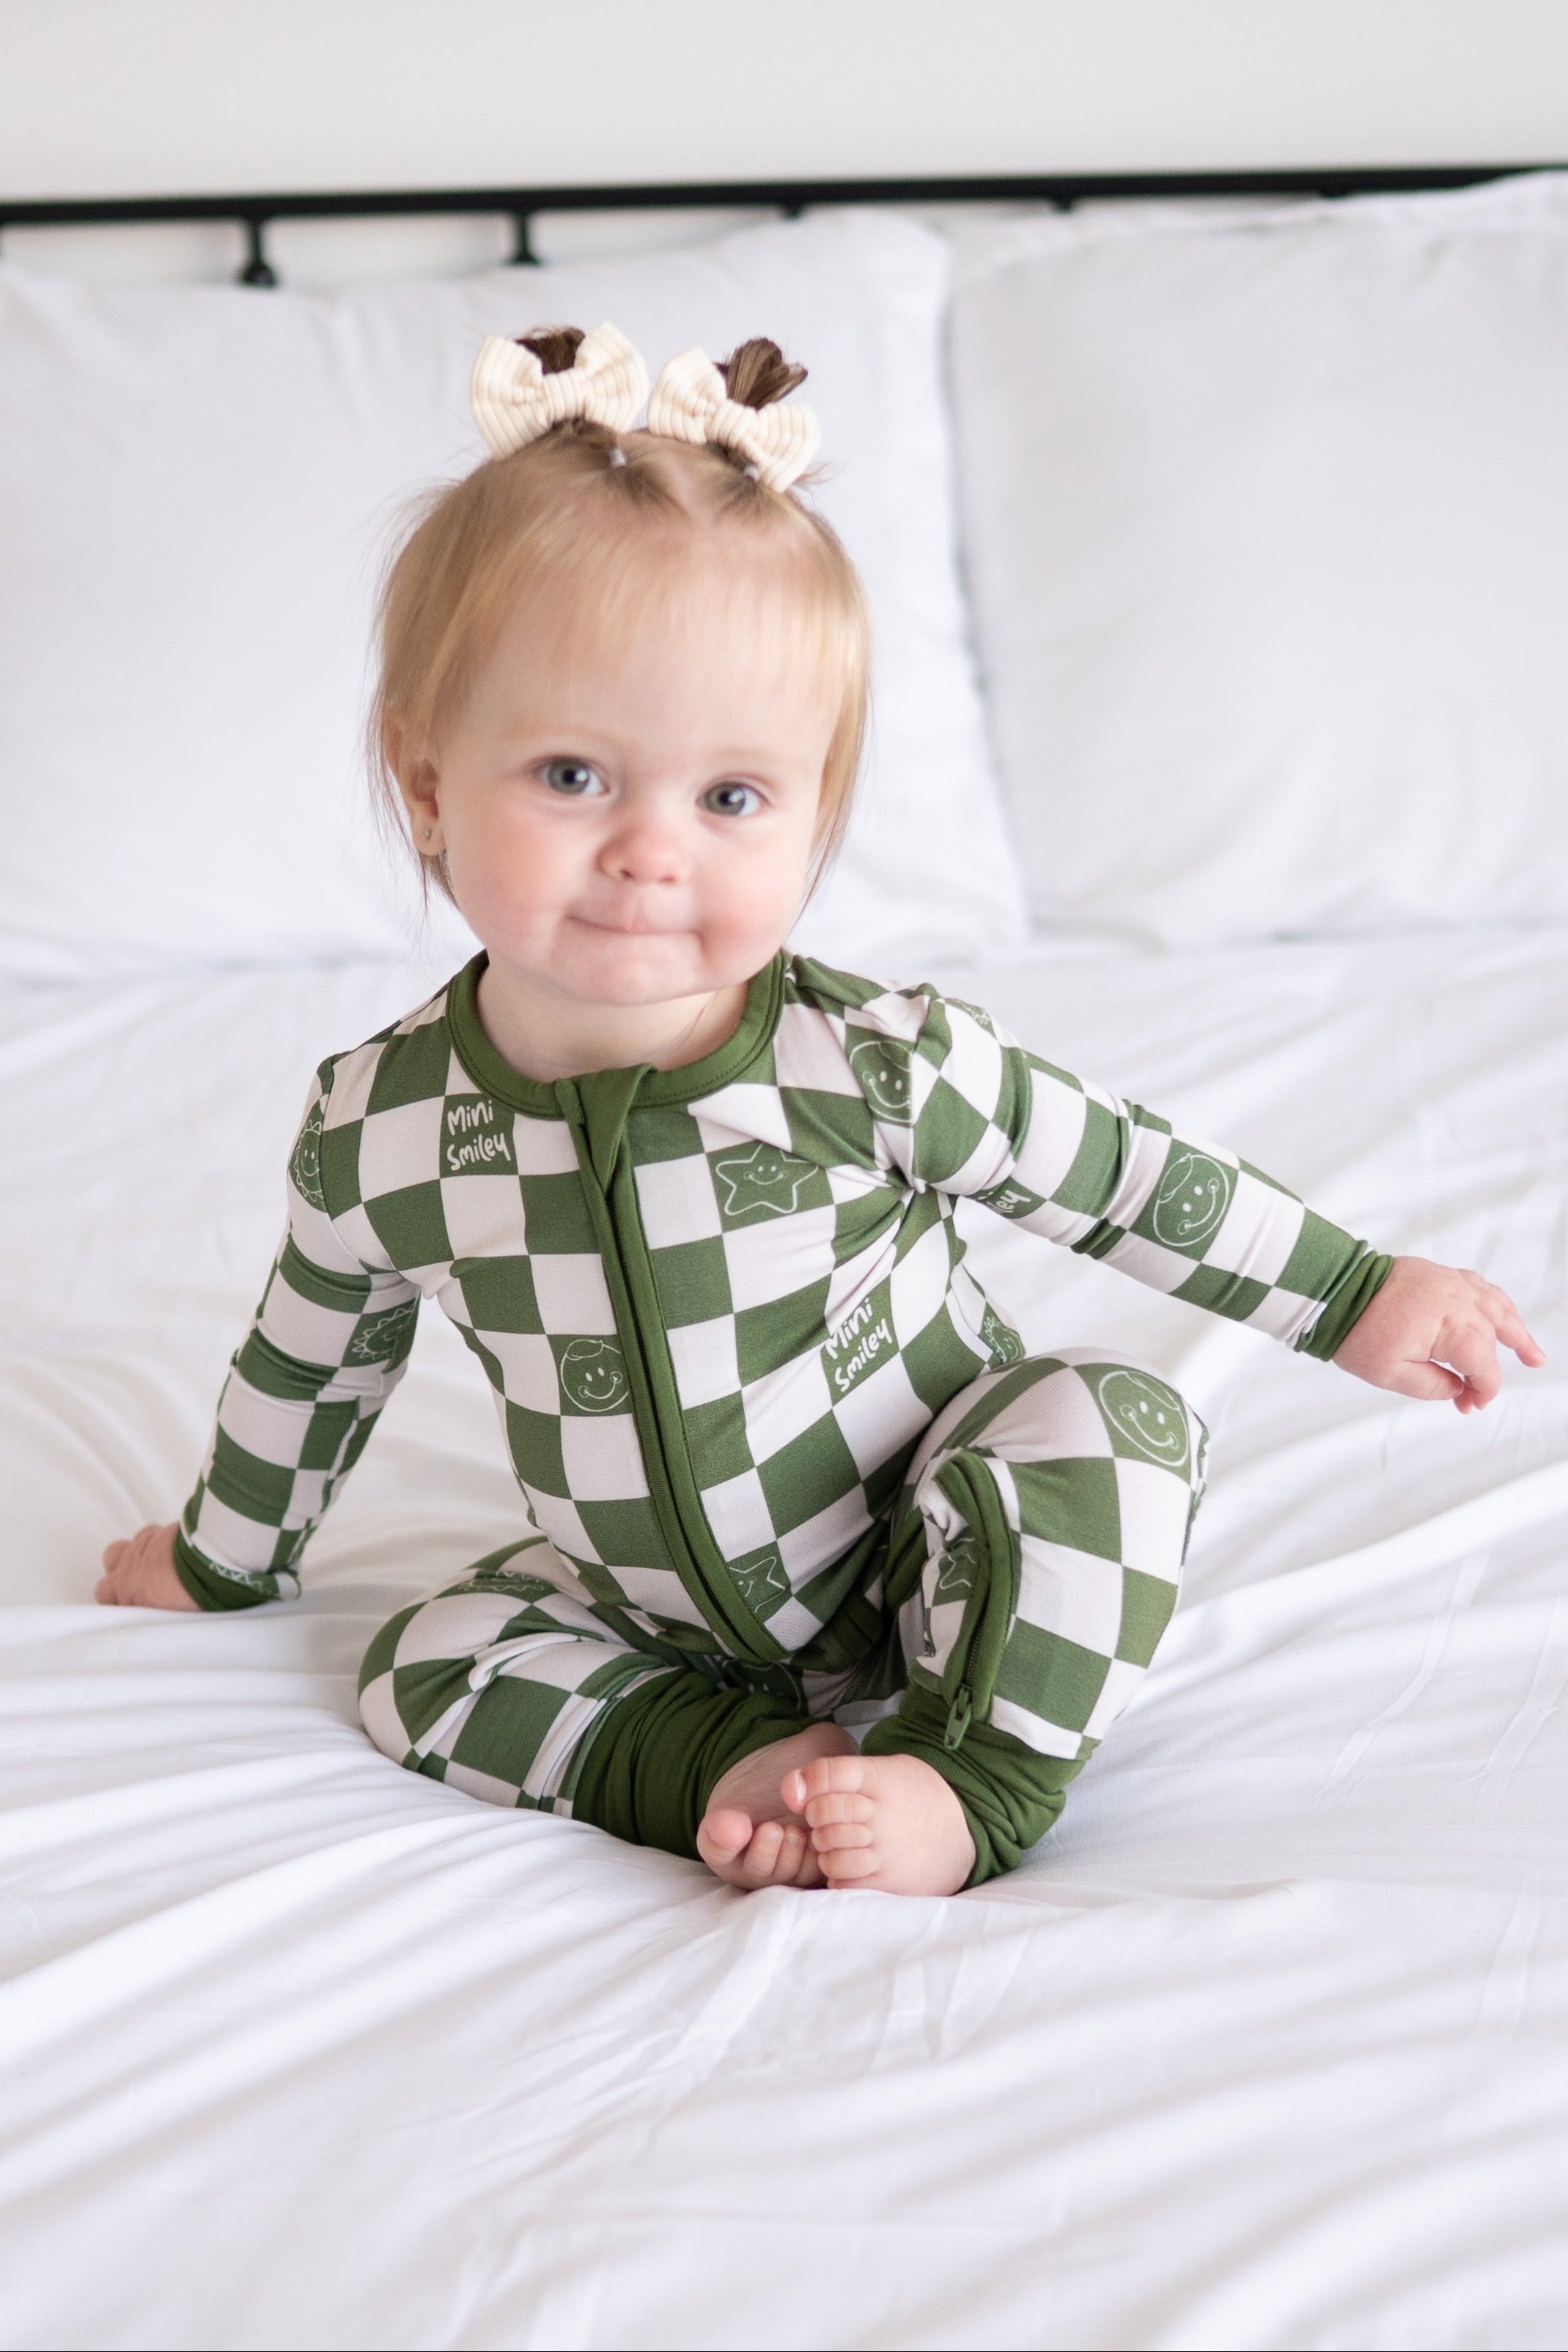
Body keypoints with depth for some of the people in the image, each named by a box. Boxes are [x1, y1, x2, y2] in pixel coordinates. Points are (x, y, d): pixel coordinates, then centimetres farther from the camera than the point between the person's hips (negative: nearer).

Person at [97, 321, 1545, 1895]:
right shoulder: (379, 1126, -16)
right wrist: (227, 1560, 18)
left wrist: (1351, 1296, -2)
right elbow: (312, 1355, 4)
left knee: (1108, 1419, -25)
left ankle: (972, 1775, -17)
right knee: (432, 1666, -13)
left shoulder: (873, 1066, -24)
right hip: (656, 1613, 3)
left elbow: (1112, 1174, -8)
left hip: (931, 1569, -3)